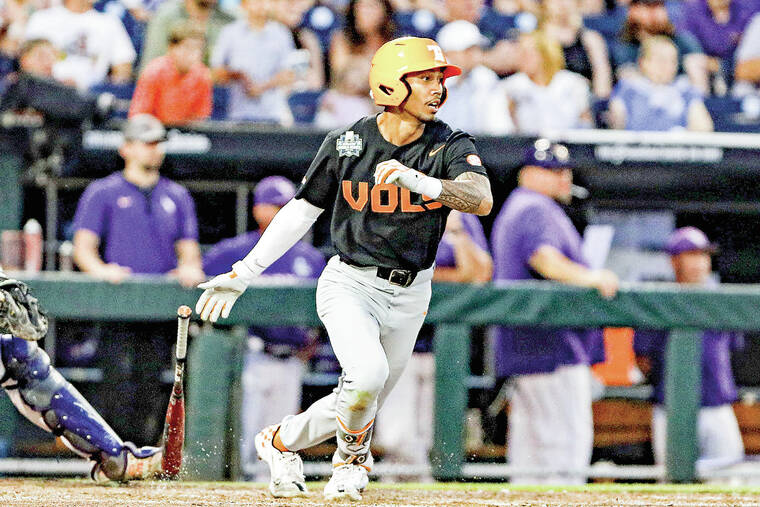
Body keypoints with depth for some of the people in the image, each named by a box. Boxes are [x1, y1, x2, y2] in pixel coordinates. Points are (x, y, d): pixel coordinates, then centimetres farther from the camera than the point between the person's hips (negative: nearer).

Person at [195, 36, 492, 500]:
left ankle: (281, 441, 39)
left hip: (409, 295, 3)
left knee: (362, 406, 9)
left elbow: (483, 200, -26)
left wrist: (422, 183, -44)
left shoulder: (451, 147, -8)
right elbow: (302, 212, 2)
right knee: (368, 375, -27)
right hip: (350, 284, -3)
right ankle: (352, 461, 2)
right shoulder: (346, 144, -8)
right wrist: (243, 273, -1)